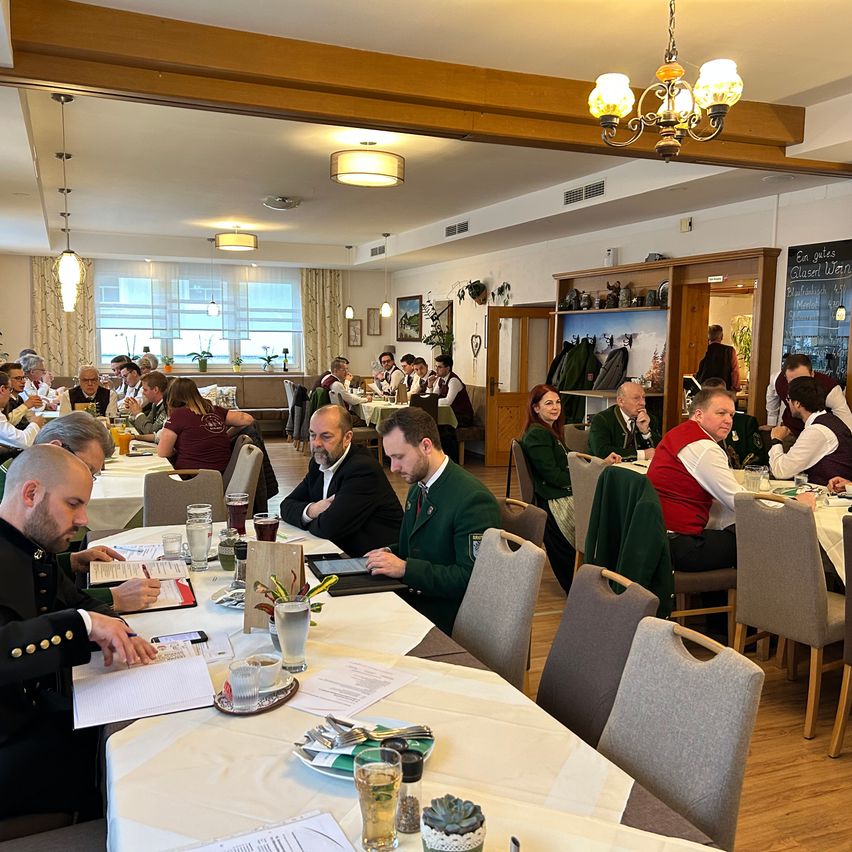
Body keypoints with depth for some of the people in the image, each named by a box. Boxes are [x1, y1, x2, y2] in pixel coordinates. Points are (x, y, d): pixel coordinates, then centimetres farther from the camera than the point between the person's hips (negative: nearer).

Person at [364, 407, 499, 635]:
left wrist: (404, 568, -24)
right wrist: (390, 554, 1)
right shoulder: (417, 487, 10)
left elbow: (472, 578, -22)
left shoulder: (472, 499, -19)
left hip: (447, 616, -8)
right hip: (413, 597, 8)